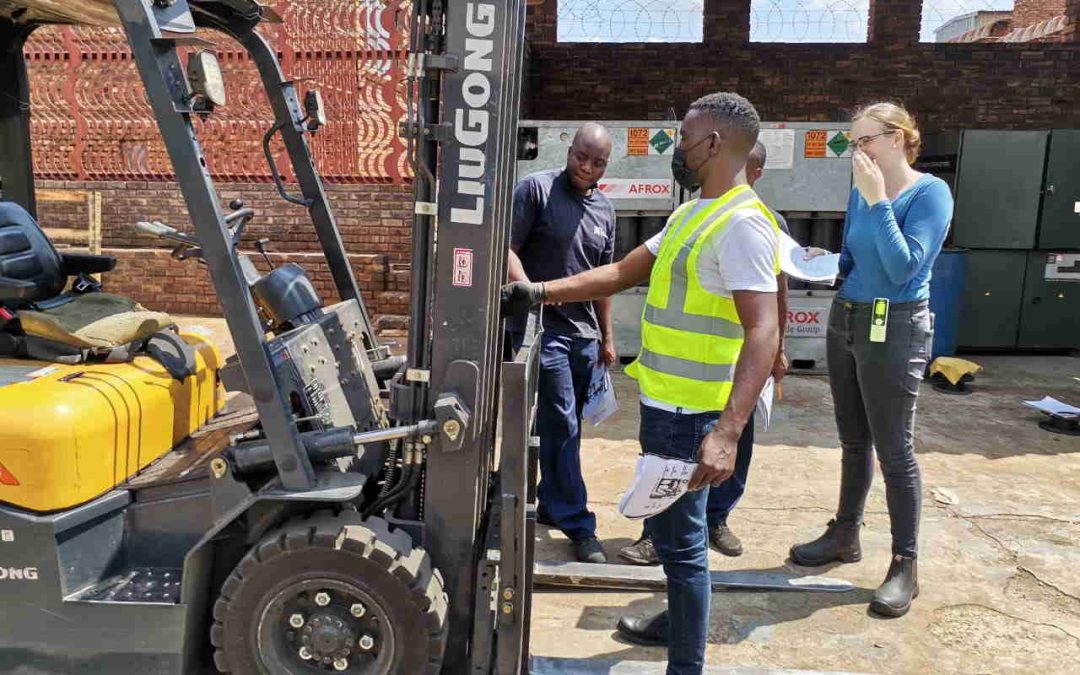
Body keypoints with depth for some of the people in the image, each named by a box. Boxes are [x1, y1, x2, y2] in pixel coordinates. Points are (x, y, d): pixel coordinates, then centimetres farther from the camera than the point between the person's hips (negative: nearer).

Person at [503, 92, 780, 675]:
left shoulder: (742, 223, -18)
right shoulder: (692, 213, 14)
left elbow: (761, 332, -26)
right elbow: (621, 273, 16)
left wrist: (726, 433, -36)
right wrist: (539, 293, 8)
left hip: (689, 413, -10)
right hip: (665, 403, 10)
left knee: (679, 539, 0)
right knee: (668, 526, 25)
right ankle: (681, 617, 46)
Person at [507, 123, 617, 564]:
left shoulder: (605, 209, 14)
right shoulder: (536, 189, -4)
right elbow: (507, 248, -11)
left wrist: (607, 337, 20)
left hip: (584, 334, 6)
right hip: (544, 328, -6)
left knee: (563, 427, 13)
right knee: (561, 427, -4)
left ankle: (550, 505, 29)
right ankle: (578, 525, 5)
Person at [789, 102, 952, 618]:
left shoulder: (929, 193, -12)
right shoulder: (861, 190, 7)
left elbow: (903, 267, -22)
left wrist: (878, 201, -22)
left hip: (894, 331, -6)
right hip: (845, 320, 7)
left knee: (893, 450, 0)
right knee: (853, 441, 17)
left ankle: (905, 566, 13)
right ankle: (844, 535, 32)